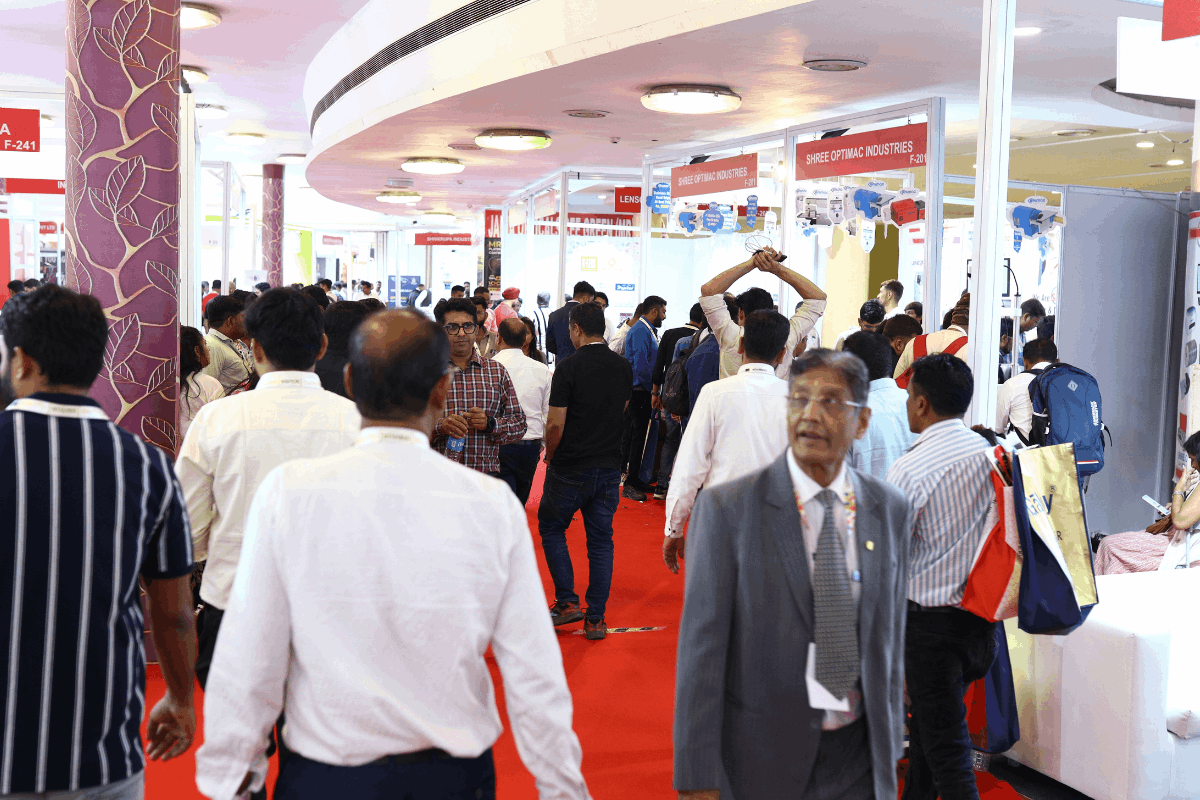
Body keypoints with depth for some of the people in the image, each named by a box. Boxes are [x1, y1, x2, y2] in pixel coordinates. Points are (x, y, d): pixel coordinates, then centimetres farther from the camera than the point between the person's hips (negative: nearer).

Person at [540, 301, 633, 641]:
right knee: (601, 540, 10)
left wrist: (550, 455, 2)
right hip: (610, 466, 5)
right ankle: (596, 618, 12)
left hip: (570, 468, -4)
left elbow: (555, 424, -15)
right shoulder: (624, 367, 2)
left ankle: (567, 602, 10)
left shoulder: (569, 367, -15)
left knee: (551, 528, 16)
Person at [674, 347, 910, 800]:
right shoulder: (725, 508, -10)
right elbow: (701, 648, -11)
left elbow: (889, 639, 9)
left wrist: (889, 753, 11)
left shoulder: (889, 509, 3)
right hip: (759, 760, -3)